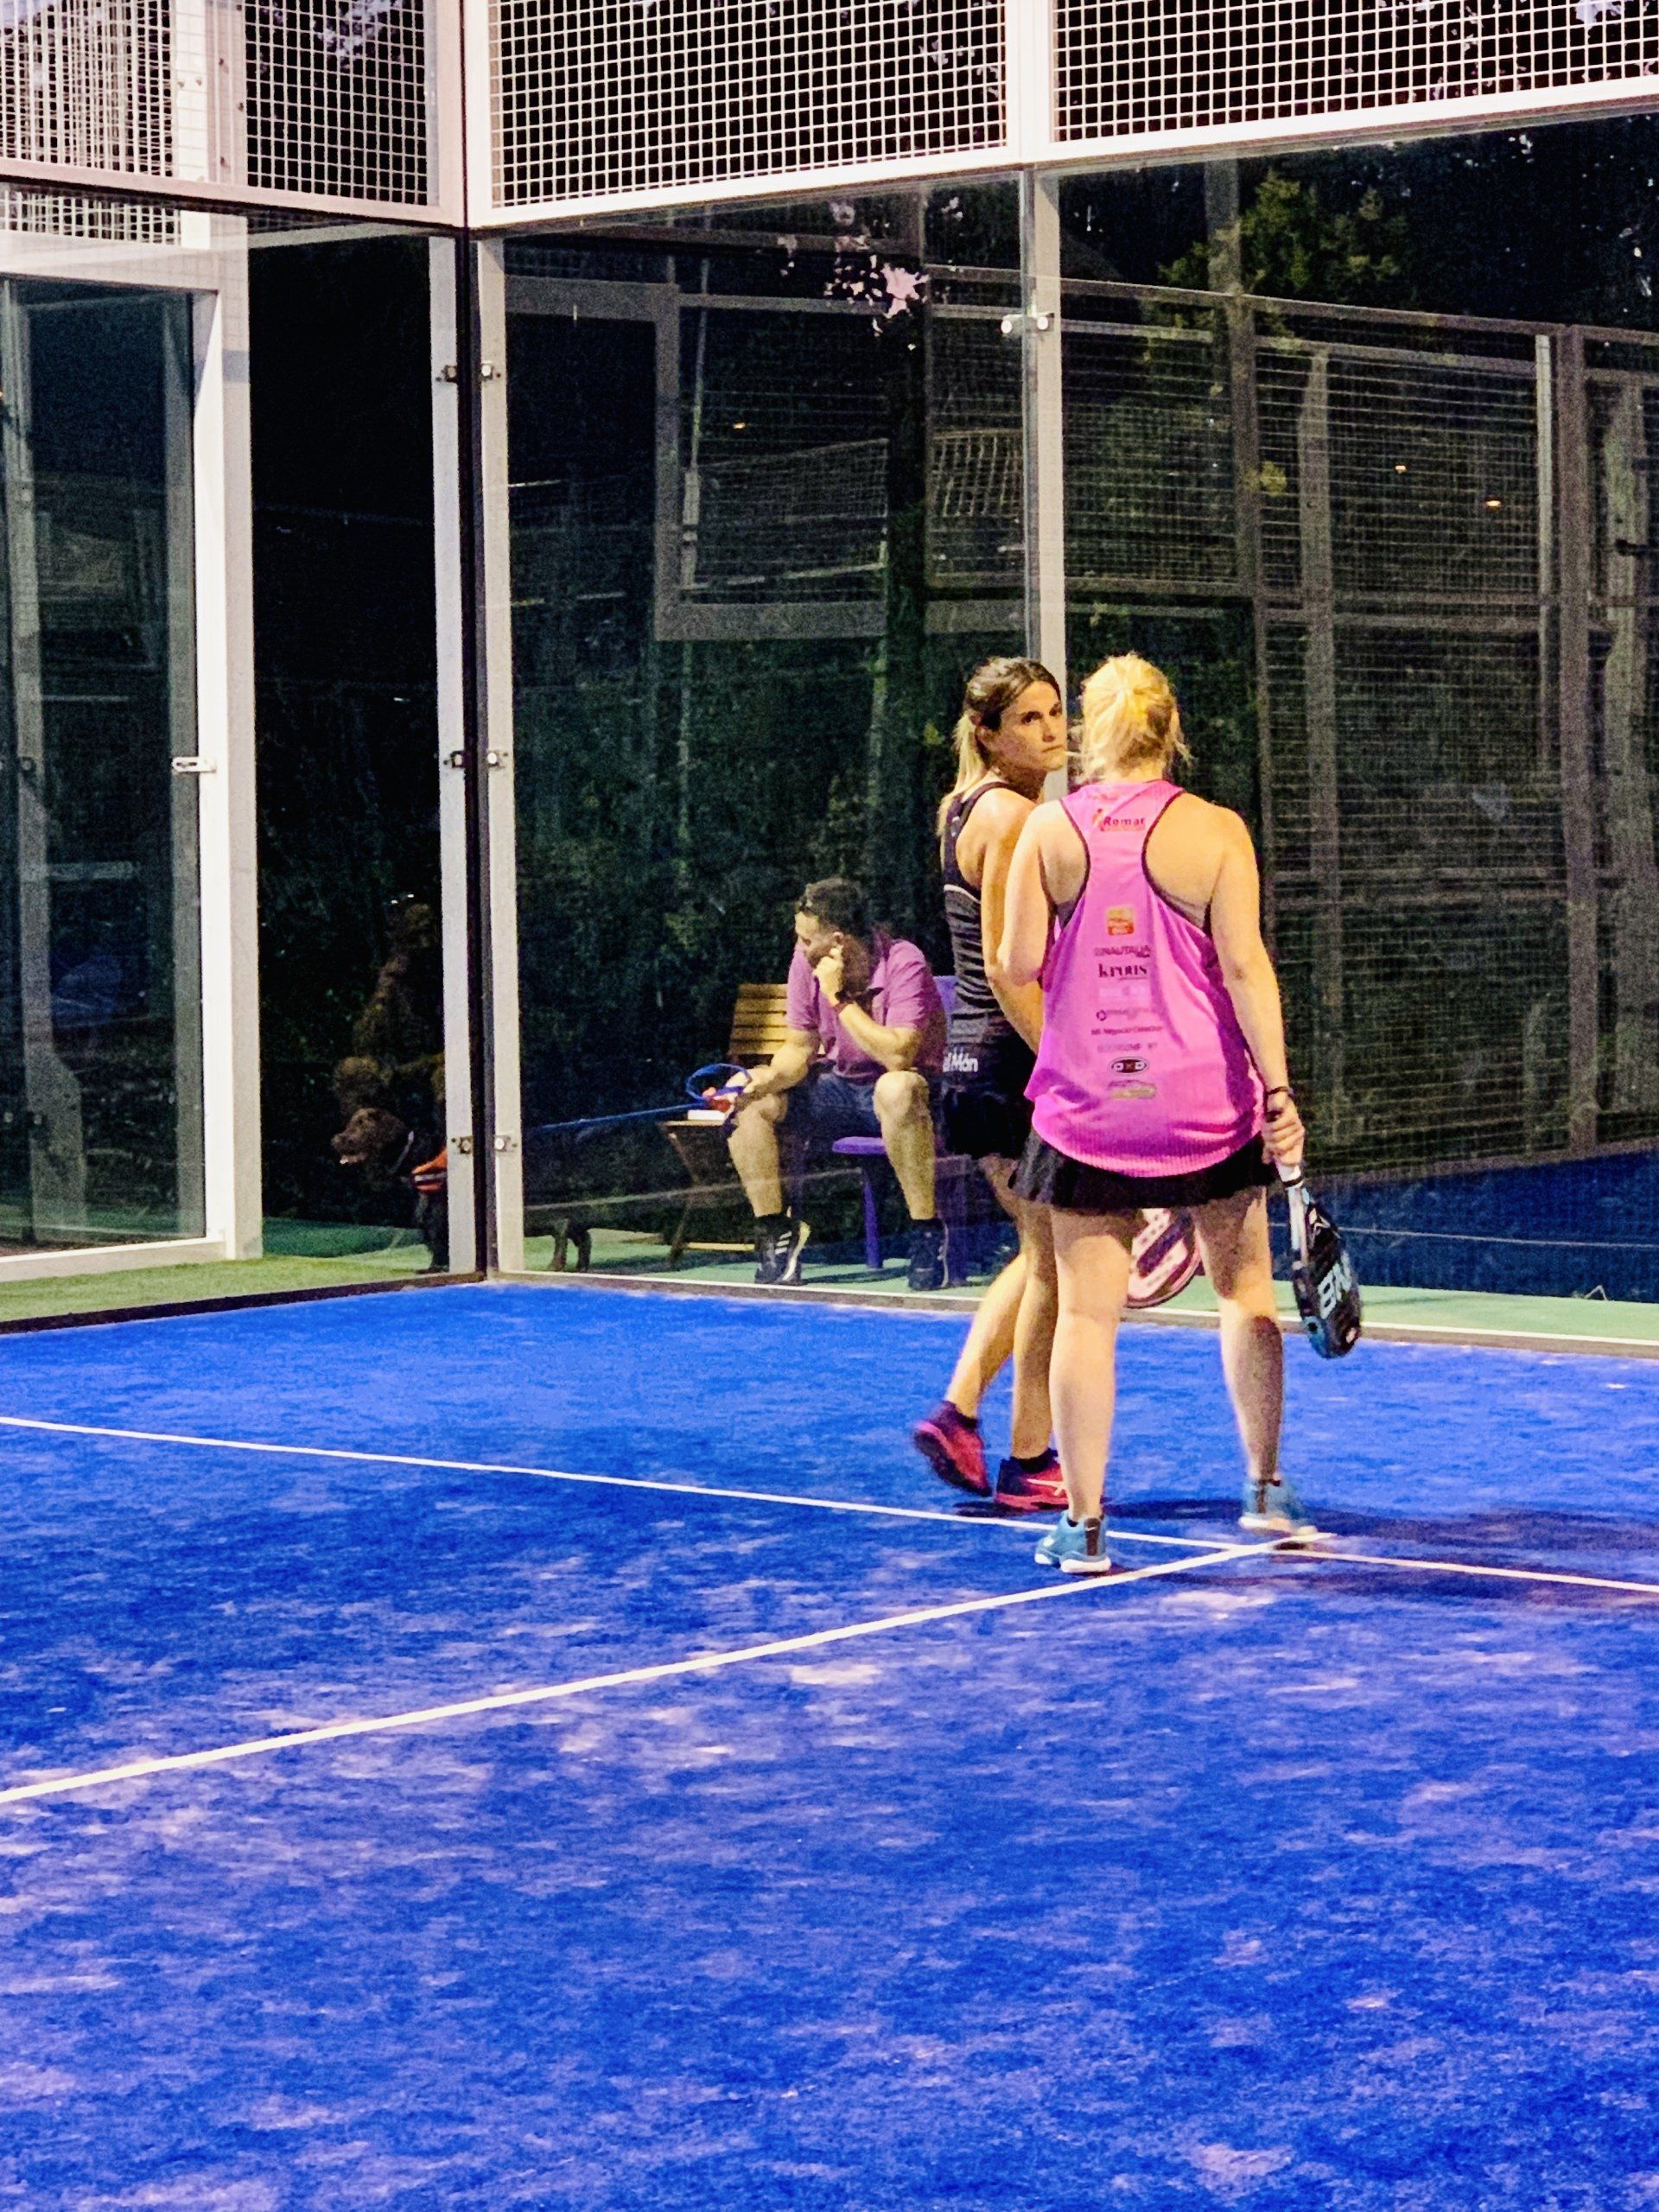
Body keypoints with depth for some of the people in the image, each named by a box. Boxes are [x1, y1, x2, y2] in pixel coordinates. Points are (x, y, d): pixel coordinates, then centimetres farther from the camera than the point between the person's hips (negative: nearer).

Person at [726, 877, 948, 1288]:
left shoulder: (904, 963, -22)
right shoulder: (806, 963, -5)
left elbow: (898, 1057, -31)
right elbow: (800, 1047, 3)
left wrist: (839, 998, -26)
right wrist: (773, 1076, -19)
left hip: (906, 1098, -6)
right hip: (837, 1086, 6)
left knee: (897, 1089, -41)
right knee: (748, 1102, -14)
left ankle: (927, 1232, -29)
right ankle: (774, 1233, -5)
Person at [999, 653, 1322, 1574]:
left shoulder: (1047, 830, -1)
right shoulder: (1214, 830, -5)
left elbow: (1019, 964, -2)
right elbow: (1245, 963, -10)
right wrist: (1278, 1088, -9)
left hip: (1085, 1107, 1)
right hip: (1206, 1103, -1)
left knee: (1087, 1312, 2)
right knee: (1244, 1288, 16)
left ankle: (1084, 1523, 2)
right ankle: (1265, 1488, 19)